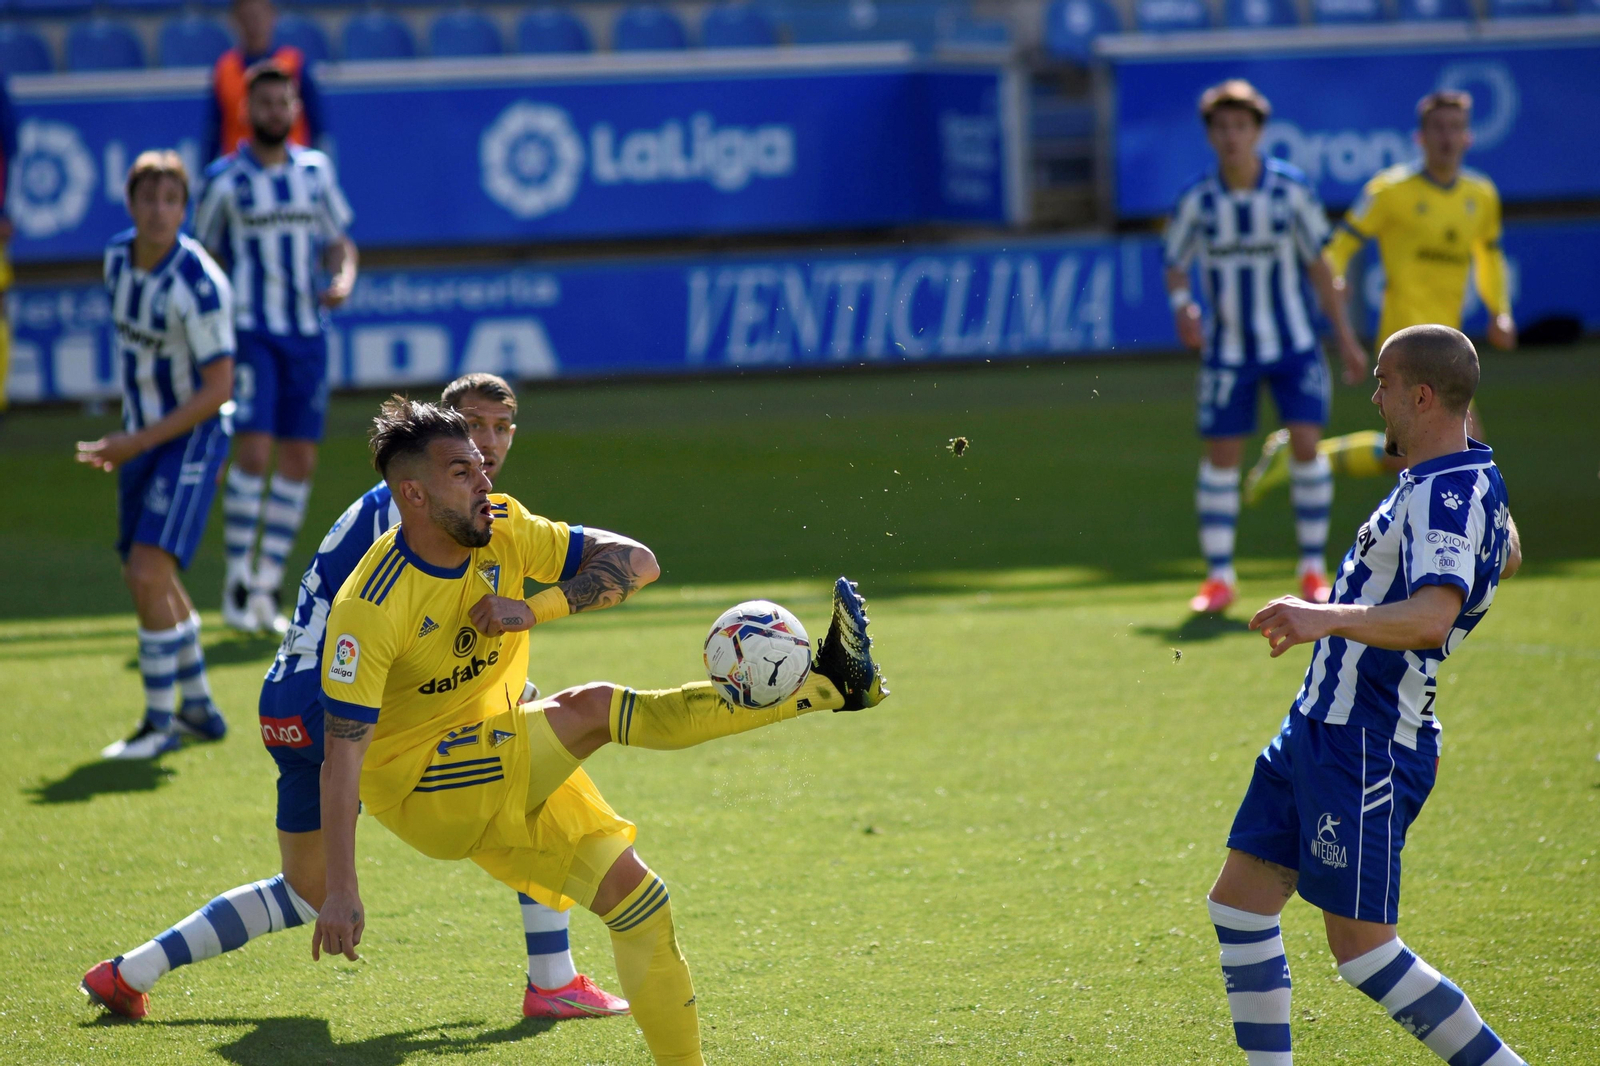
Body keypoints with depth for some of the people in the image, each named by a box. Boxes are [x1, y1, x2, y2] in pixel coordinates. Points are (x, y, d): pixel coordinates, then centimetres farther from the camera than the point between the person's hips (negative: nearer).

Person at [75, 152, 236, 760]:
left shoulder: (199, 283, -24)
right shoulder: (118, 258, -1)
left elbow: (218, 389, -21)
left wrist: (139, 442, -22)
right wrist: (125, 439, 16)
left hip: (193, 437, -8)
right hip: (142, 436, 8)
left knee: (148, 573, -17)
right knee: (146, 578, 16)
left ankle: (160, 722, -3)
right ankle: (199, 709, 34)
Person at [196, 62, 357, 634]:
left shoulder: (316, 171, 9)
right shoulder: (226, 179, -1)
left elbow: (337, 242, 17)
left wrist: (344, 278, -4)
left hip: (307, 330, 4)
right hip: (250, 331, -4)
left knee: (299, 459, 3)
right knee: (253, 448, -16)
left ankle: (266, 587, 13)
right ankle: (236, 582, -6)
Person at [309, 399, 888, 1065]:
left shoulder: (501, 530, -6)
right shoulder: (371, 608, -24)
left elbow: (636, 561, -8)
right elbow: (343, 755, -26)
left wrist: (534, 609, -25)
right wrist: (341, 892, -32)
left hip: (506, 769, 7)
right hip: (418, 786, -7)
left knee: (636, 897, -5)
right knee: (595, 708, -24)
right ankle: (822, 687, -22)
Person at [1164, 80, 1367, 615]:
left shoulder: (1290, 189, -8)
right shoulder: (1197, 200, -8)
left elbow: (1317, 264, 2)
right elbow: (1175, 264, 4)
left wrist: (1346, 337, 3)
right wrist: (1182, 304, -18)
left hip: (1293, 344, 0)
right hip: (1227, 349, 0)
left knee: (1306, 445, -10)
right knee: (1221, 456, -2)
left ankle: (1313, 569, 2)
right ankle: (1219, 577, 8)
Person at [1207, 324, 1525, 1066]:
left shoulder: (1448, 496, -21)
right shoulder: (1465, 474, 11)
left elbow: (1432, 616, -39)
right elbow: (1506, 557, 33)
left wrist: (1329, 618, -50)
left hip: (1365, 749, -10)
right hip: (1321, 729, 10)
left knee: (1362, 949, -6)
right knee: (1239, 903, 11)